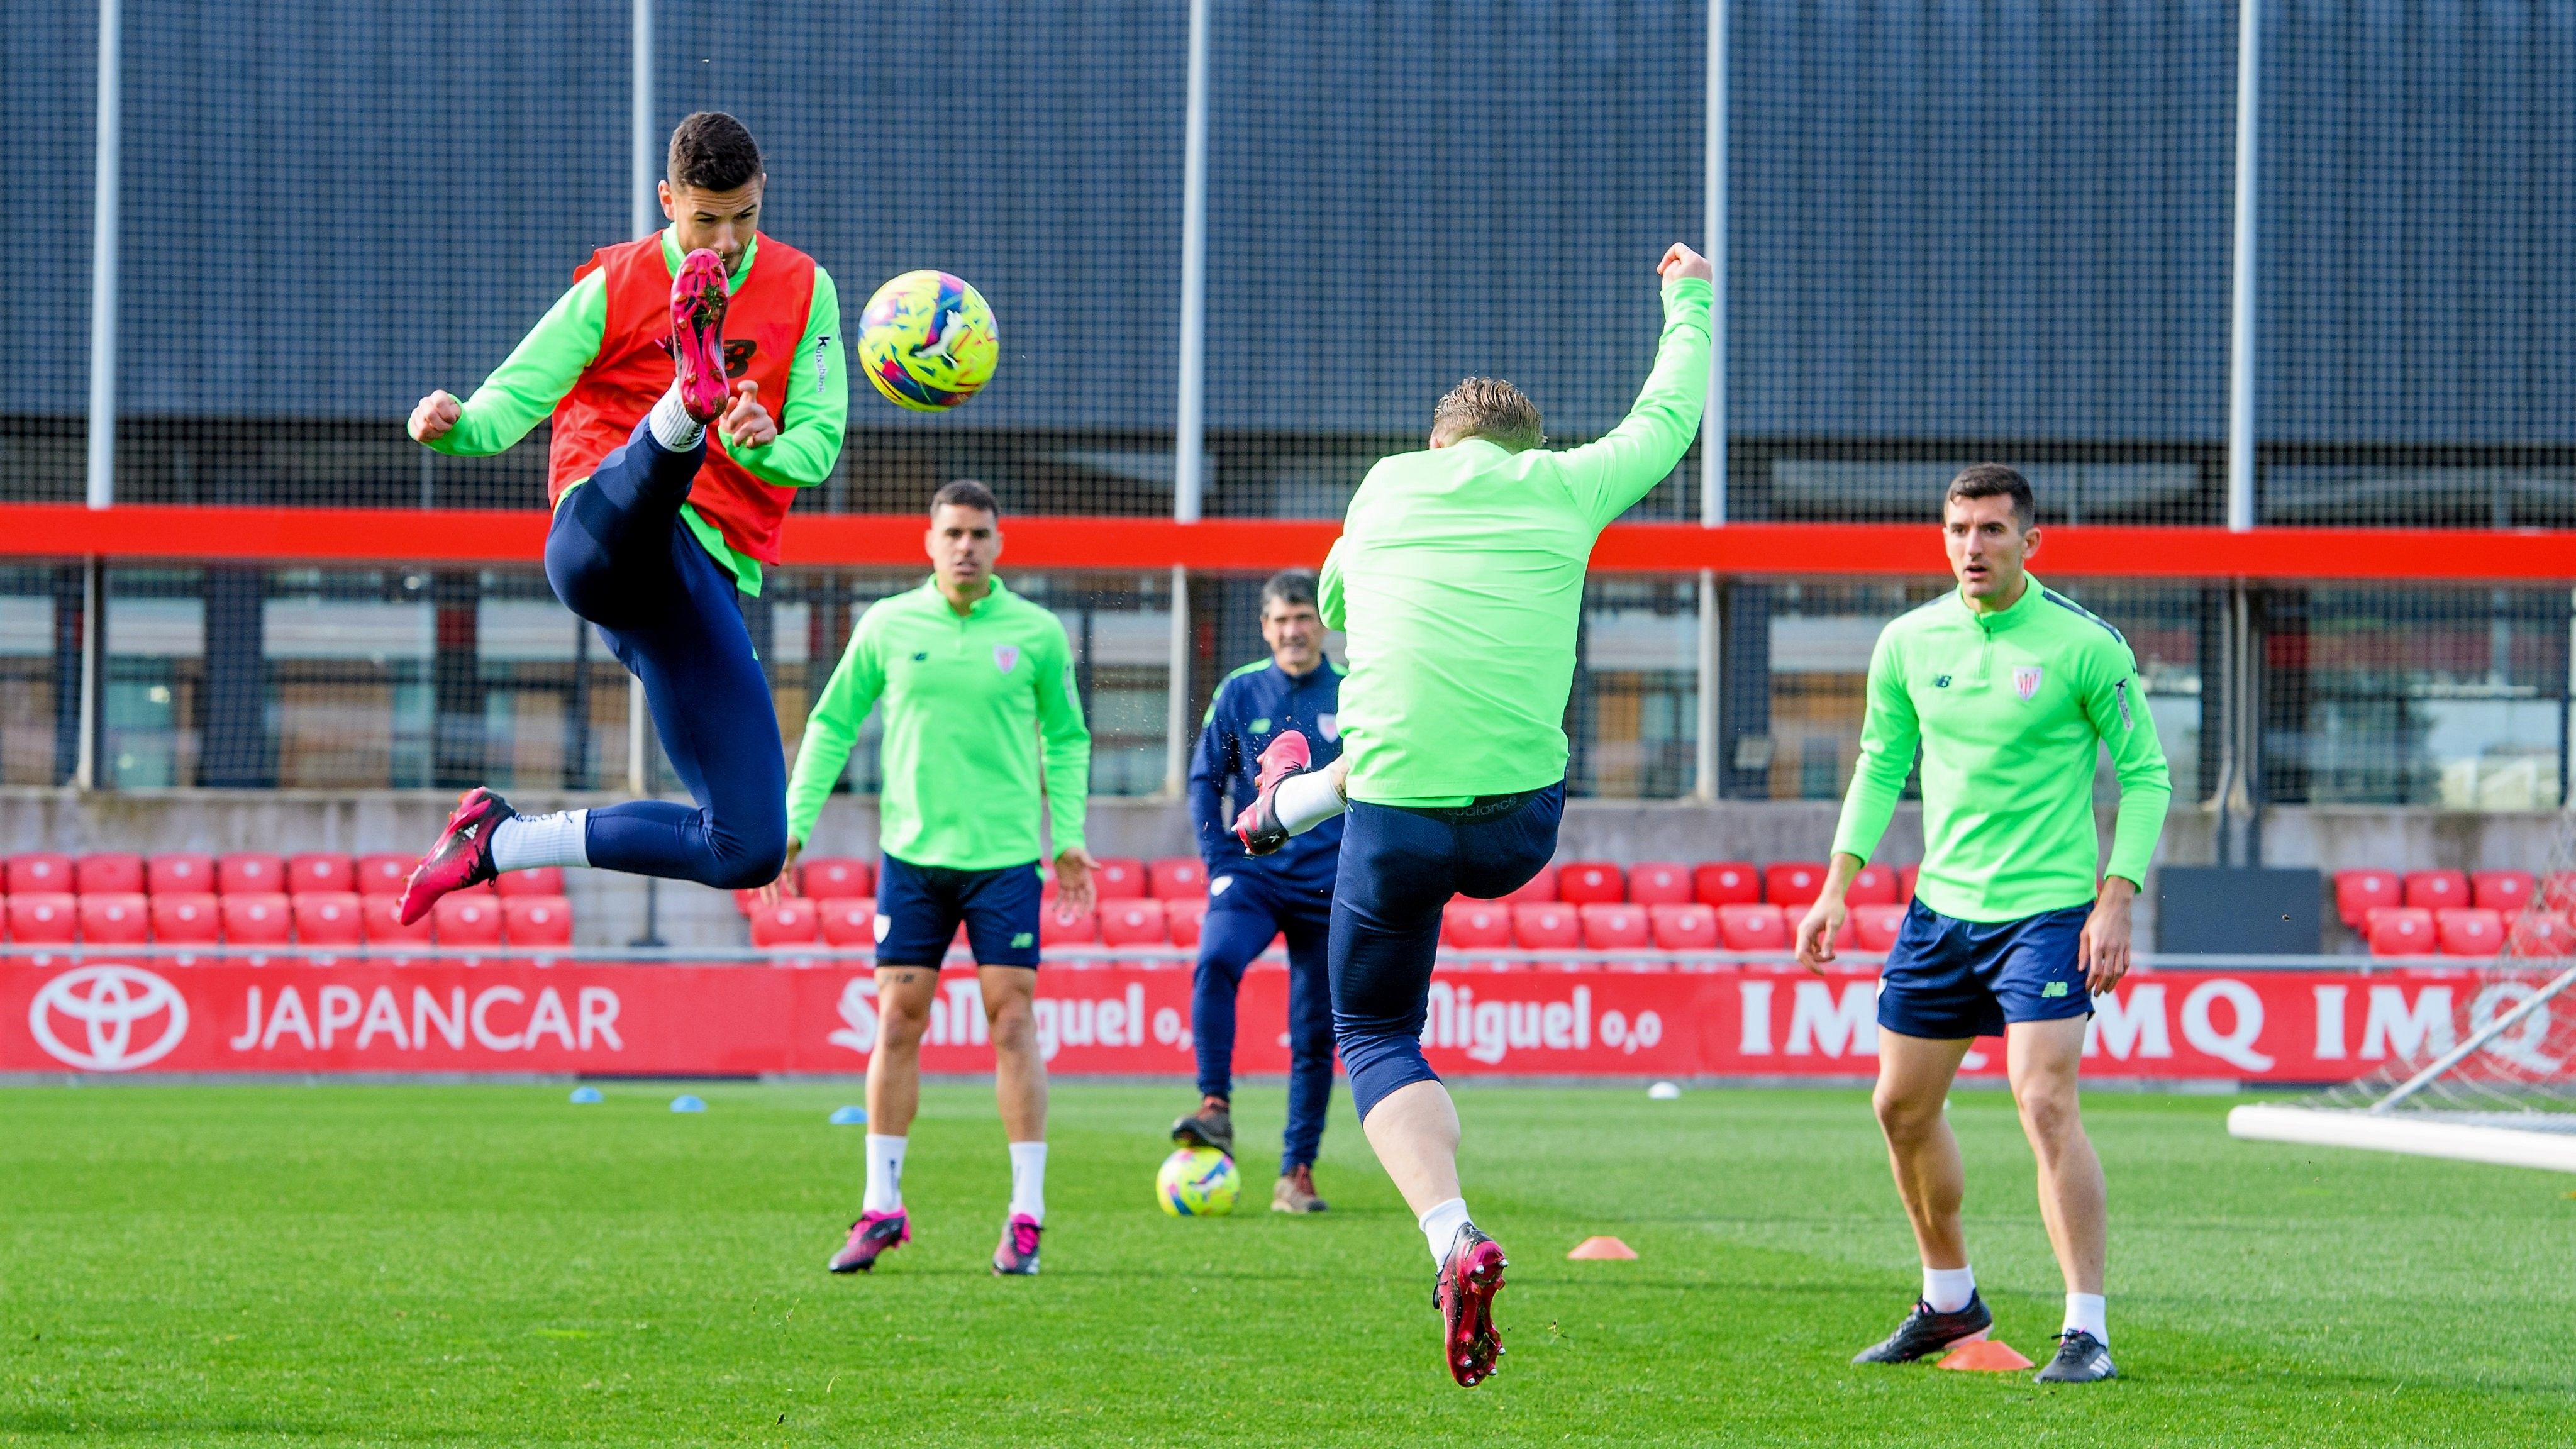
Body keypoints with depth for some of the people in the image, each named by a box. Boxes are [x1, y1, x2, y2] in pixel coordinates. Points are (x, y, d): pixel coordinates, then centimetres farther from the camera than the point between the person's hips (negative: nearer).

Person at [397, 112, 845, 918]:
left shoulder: (804, 291, 13)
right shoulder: (615, 289, 6)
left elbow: (819, 448, 6)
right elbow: (510, 404, 1)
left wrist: (767, 448, -18)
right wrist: (451, 426, -22)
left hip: (709, 576, 4)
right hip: (601, 536, -4)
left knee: (752, 853, -3)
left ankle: (501, 840, 10)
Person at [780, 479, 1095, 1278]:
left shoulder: (1037, 634, 2)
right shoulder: (888, 626, 4)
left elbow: (1067, 737, 11)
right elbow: (833, 724, 10)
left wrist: (1069, 835, 3)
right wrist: (795, 821, 4)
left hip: (1005, 855, -1)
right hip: (911, 852, 1)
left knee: (1012, 1024, -5)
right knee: (897, 1025, 1)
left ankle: (1026, 1216, -1)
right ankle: (881, 1208, 8)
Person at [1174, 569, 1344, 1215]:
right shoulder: (1239, 693, 3)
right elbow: (1205, 780, 9)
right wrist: (1219, 862, -1)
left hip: (1328, 887, 0)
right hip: (1252, 873, 0)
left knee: (1315, 1034, 2)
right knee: (1215, 962, -31)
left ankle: (1297, 1172, 10)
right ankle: (1215, 1109, -29)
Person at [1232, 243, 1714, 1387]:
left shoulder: (1386, 487, 13)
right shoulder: (1565, 486, 10)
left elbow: (1333, 604, 32)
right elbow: (1667, 418, 29)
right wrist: (1688, 303, 46)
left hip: (1397, 827, -1)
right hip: (1519, 832, 1)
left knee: (1377, 1036, 11)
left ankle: (1452, 1236, -12)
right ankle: (1289, 800, 59)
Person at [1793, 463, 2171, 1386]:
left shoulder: (2083, 645, -10)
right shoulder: (1909, 642, 4)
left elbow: (2145, 775, -5)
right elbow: (1880, 765, 15)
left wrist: (2116, 902, -13)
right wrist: (1838, 886, 8)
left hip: (2046, 910, -6)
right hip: (1941, 906, 6)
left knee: (2046, 1106, -17)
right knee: (1902, 1106, 12)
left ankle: (2088, 1330, -15)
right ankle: (1949, 1301, 31)